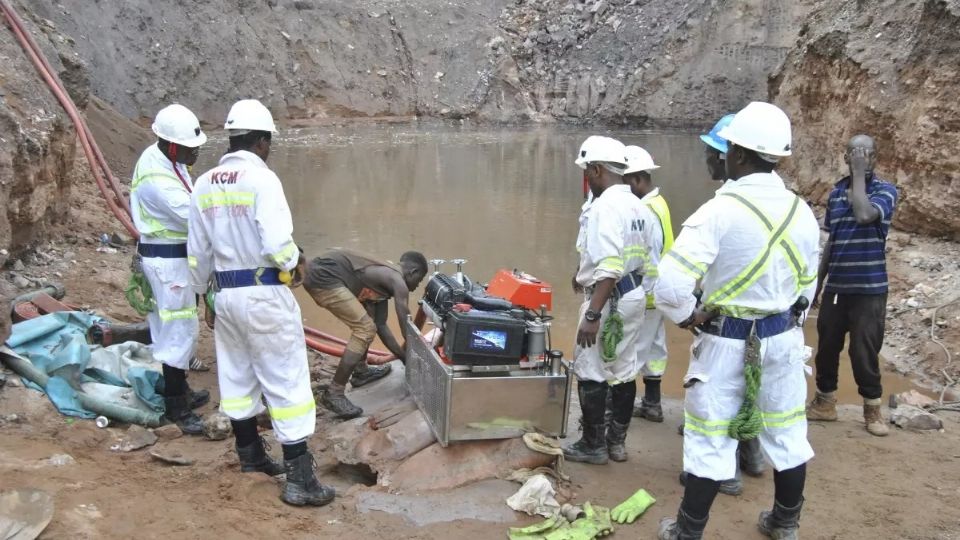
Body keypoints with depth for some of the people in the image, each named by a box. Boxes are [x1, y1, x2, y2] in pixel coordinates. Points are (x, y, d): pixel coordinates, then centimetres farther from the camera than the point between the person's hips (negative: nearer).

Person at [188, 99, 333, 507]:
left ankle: (250, 455, 35)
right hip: (265, 294, -7)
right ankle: (299, 479, 1)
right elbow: (278, 244, -23)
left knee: (237, 377, 19)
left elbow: (198, 251, 12)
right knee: (287, 382, -1)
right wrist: (295, 263, -2)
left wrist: (203, 292, 25)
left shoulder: (204, 185, 6)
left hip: (225, 294, 7)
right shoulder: (262, 179, -15)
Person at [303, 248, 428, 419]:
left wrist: (405, 357, 28)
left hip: (320, 273, 11)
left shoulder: (384, 276, 24)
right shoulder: (398, 282, -2)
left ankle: (360, 371, 36)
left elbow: (381, 325, 27)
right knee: (365, 330, -8)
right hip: (323, 276, -11)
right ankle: (333, 394, -6)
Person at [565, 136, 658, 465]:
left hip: (609, 299, -9)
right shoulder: (638, 206, 10)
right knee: (624, 371, 15)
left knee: (590, 372, 2)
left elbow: (610, 269, -27)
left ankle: (594, 445, 11)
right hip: (634, 296, 9)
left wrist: (592, 315, -27)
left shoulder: (605, 206, -19)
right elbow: (645, 260, 13)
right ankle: (617, 441, 25)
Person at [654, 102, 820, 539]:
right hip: (783, 338, 6)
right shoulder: (801, 212, 0)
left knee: (711, 441, 6)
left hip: (727, 341, -5)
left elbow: (670, 285, -27)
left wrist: (689, 318, -10)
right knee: (786, 434, 18)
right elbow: (807, 284, 11)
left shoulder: (720, 211, -21)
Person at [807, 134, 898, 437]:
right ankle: (825, 402, 28)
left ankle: (872, 409, 20)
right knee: (827, 347, 12)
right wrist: (817, 283, 15)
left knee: (864, 352, 1)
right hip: (835, 287, 5)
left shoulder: (885, 191, -7)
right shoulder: (835, 193, 7)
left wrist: (860, 174, -19)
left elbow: (864, 215, -29)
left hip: (869, 289, -5)